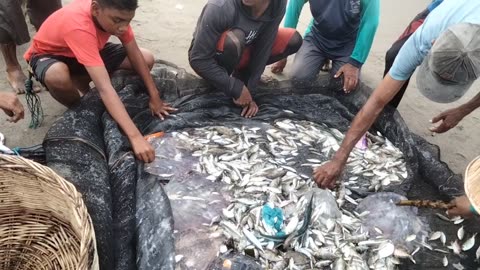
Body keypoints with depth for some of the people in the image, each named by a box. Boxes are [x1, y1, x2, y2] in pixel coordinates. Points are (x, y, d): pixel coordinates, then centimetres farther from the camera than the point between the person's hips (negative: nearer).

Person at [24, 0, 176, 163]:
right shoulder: (79, 26, -42)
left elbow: (135, 55, -14)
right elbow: (104, 88, -49)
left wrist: (155, 97, -17)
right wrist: (135, 136, -55)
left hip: (89, 51, 6)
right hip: (48, 55, -5)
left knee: (147, 59, -11)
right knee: (58, 77, -43)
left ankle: (81, 83, 5)